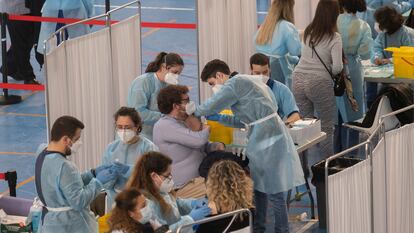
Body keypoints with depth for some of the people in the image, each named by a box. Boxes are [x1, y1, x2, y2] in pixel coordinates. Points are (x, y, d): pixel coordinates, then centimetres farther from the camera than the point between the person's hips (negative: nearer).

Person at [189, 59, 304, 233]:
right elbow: (243, 121, 22)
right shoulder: (243, 82, 18)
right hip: (262, 138, 10)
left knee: (273, 190, -4)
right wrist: (218, 118, 16)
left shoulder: (236, 83, -12)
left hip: (267, 139, -10)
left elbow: (211, 106, -11)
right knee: (259, 187, 18)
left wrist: (194, 112, 7)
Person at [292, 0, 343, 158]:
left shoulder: (308, 32, 7)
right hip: (320, 83, -5)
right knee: (326, 127, 4)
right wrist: (331, 72, 6)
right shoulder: (334, 38, -9)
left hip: (299, 80, 5)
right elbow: (337, 67, -16)